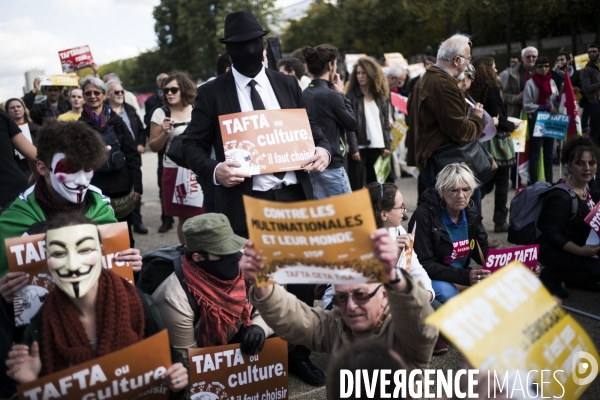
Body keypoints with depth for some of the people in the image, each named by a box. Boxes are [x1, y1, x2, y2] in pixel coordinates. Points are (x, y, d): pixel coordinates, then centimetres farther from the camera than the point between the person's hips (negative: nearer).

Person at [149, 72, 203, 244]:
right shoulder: (161, 113, 1)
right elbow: (154, 147, 4)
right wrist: (165, 133, -12)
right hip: (174, 171, -1)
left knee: (201, 215, -2)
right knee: (184, 217, 4)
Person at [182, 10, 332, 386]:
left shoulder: (288, 84, 10)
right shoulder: (211, 93, 1)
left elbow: (312, 128, 14)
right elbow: (192, 145, 0)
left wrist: (324, 149, -8)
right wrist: (214, 170, -20)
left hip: (295, 195, 3)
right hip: (245, 202, -3)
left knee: (302, 278, 11)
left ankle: (299, 354, 31)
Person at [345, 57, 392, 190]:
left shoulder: (381, 95, 11)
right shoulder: (351, 96, -2)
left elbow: (386, 122, 11)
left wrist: (386, 145, 3)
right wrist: (353, 148, -16)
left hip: (377, 147, 4)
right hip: (359, 147, -4)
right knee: (356, 187, -1)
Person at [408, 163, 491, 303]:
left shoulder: (471, 214, 1)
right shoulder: (424, 216, -18)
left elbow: (484, 254, 6)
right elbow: (423, 265, -22)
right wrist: (465, 276, -33)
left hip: (461, 280, 6)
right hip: (430, 280, -6)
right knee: (446, 292, -36)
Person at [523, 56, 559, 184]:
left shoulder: (552, 82, 7)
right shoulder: (531, 83, -8)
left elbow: (557, 101, 10)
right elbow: (527, 106, -13)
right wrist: (546, 108, -16)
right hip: (536, 121, -5)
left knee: (549, 153, 11)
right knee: (535, 153, -1)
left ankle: (550, 181, 20)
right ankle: (533, 183, 4)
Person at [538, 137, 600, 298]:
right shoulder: (561, 197, -23)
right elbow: (552, 234, -24)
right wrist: (580, 250, -34)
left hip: (578, 245, 9)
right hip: (554, 251, -9)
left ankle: (577, 279, 10)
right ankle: (551, 276, -7)